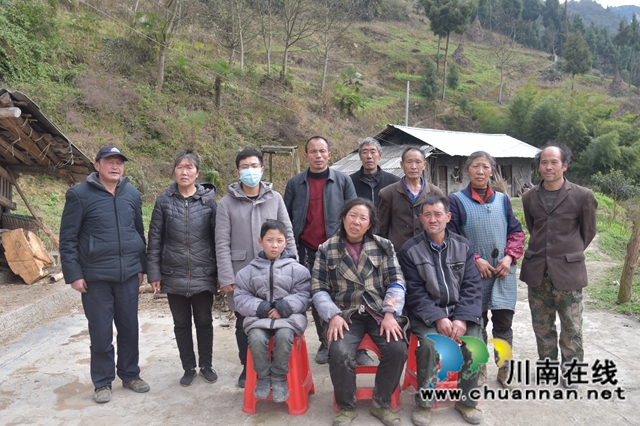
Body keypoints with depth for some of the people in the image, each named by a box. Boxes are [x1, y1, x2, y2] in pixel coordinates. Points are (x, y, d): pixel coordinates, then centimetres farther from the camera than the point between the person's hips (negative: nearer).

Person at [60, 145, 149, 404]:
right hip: (95, 276, -3)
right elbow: (68, 239, -4)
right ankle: (103, 382, 23)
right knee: (101, 332, 6)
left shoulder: (132, 194, 7)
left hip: (129, 275, 3)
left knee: (129, 328, 11)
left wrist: (142, 267, 12)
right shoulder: (79, 195, -5)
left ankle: (130, 374, 28)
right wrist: (73, 274, -8)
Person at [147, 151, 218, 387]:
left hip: (203, 275, -1)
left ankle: (206, 365, 30)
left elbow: (218, 237, -1)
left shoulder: (209, 200, -2)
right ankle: (189, 368, 29)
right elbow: (154, 239, 2)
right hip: (173, 276, 1)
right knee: (181, 323, 13)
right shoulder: (164, 201, 0)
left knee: (204, 321, 12)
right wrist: (154, 273, -2)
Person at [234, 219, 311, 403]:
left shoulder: (296, 269, 4)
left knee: (284, 336, -32)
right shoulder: (249, 270, 9)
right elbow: (241, 298, 5)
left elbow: (303, 295, -1)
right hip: (259, 316, 2)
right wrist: (260, 308, -12)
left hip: (288, 316, -1)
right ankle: (263, 376, -3)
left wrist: (284, 307, -16)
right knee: (256, 338, -29)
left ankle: (279, 378, -7)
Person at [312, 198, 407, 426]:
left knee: (397, 349, -24)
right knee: (339, 353, -28)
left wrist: (390, 314, -12)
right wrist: (333, 315, -13)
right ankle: (346, 407, 0)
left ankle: (381, 404, 3)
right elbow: (319, 289, 2)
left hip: (379, 312, 1)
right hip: (345, 314, -1)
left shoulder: (384, 246, 7)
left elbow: (396, 282, 2)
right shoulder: (327, 249, 5)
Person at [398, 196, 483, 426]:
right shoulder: (410, 250, -4)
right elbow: (415, 292, -7)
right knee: (428, 343, -28)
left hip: (459, 309, 3)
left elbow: (471, 286, -1)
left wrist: (462, 318, -15)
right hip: (425, 312, -2)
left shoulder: (464, 246, 4)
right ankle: (424, 403, -5)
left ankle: (466, 400, 6)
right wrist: (438, 318, -19)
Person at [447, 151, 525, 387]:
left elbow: (516, 232, 12)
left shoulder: (502, 200, 10)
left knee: (503, 323, 5)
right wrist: (474, 260, -13)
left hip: (503, 273, 3)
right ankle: (478, 372, 26)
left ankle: (504, 370, 22)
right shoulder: (456, 200, -2)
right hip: (473, 274, -2)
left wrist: (509, 257, -4)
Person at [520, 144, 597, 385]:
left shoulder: (582, 196, -5)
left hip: (568, 272, -3)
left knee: (571, 326, 5)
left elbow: (588, 231, 6)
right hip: (537, 271, 4)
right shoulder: (530, 197, 6)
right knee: (541, 324, 14)